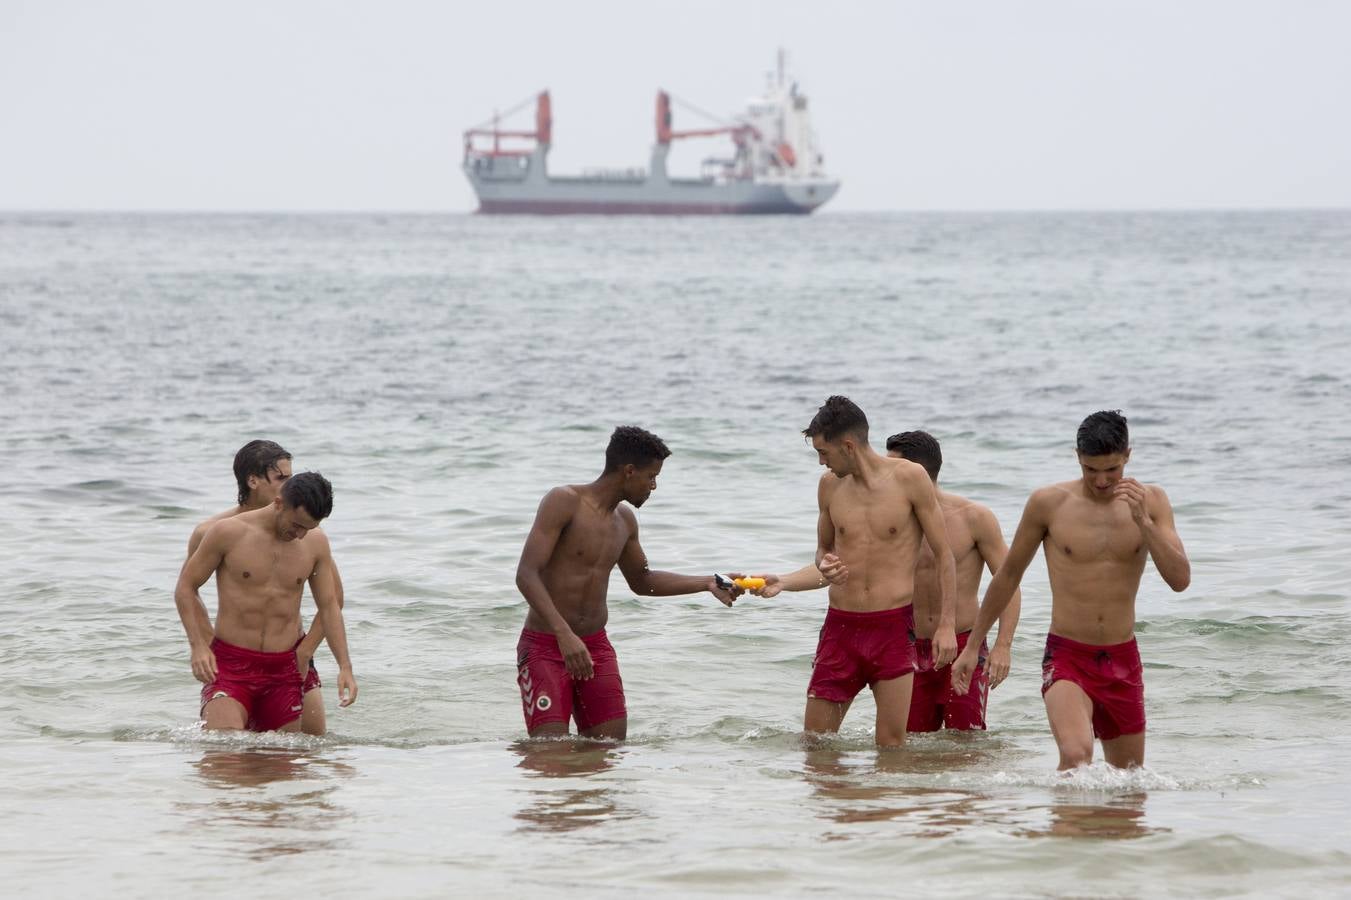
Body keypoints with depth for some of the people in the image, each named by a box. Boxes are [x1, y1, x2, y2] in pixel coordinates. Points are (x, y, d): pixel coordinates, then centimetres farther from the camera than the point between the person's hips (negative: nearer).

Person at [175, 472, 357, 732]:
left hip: (283, 671, 4)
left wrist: (345, 666, 1)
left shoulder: (316, 542, 4)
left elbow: (329, 605, 11)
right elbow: (186, 588, 0)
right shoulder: (228, 533, -7)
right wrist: (199, 646, -12)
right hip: (230, 664, -4)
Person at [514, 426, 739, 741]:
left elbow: (641, 581, 29)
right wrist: (565, 635, -34)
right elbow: (526, 574, -22)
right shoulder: (563, 502, -13)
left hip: (596, 646, 7)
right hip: (545, 646, -7)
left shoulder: (624, 519, 11)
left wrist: (707, 583, 20)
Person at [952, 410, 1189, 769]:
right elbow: (1009, 574, 8)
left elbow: (1180, 579, -7)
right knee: (1076, 755, -30)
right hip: (1067, 658, -3)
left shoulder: (1150, 501, 1)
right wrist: (972, 645, 12)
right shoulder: (1049, 503, -4)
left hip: (1123, 660, 3)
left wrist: (1142, 522, -20)